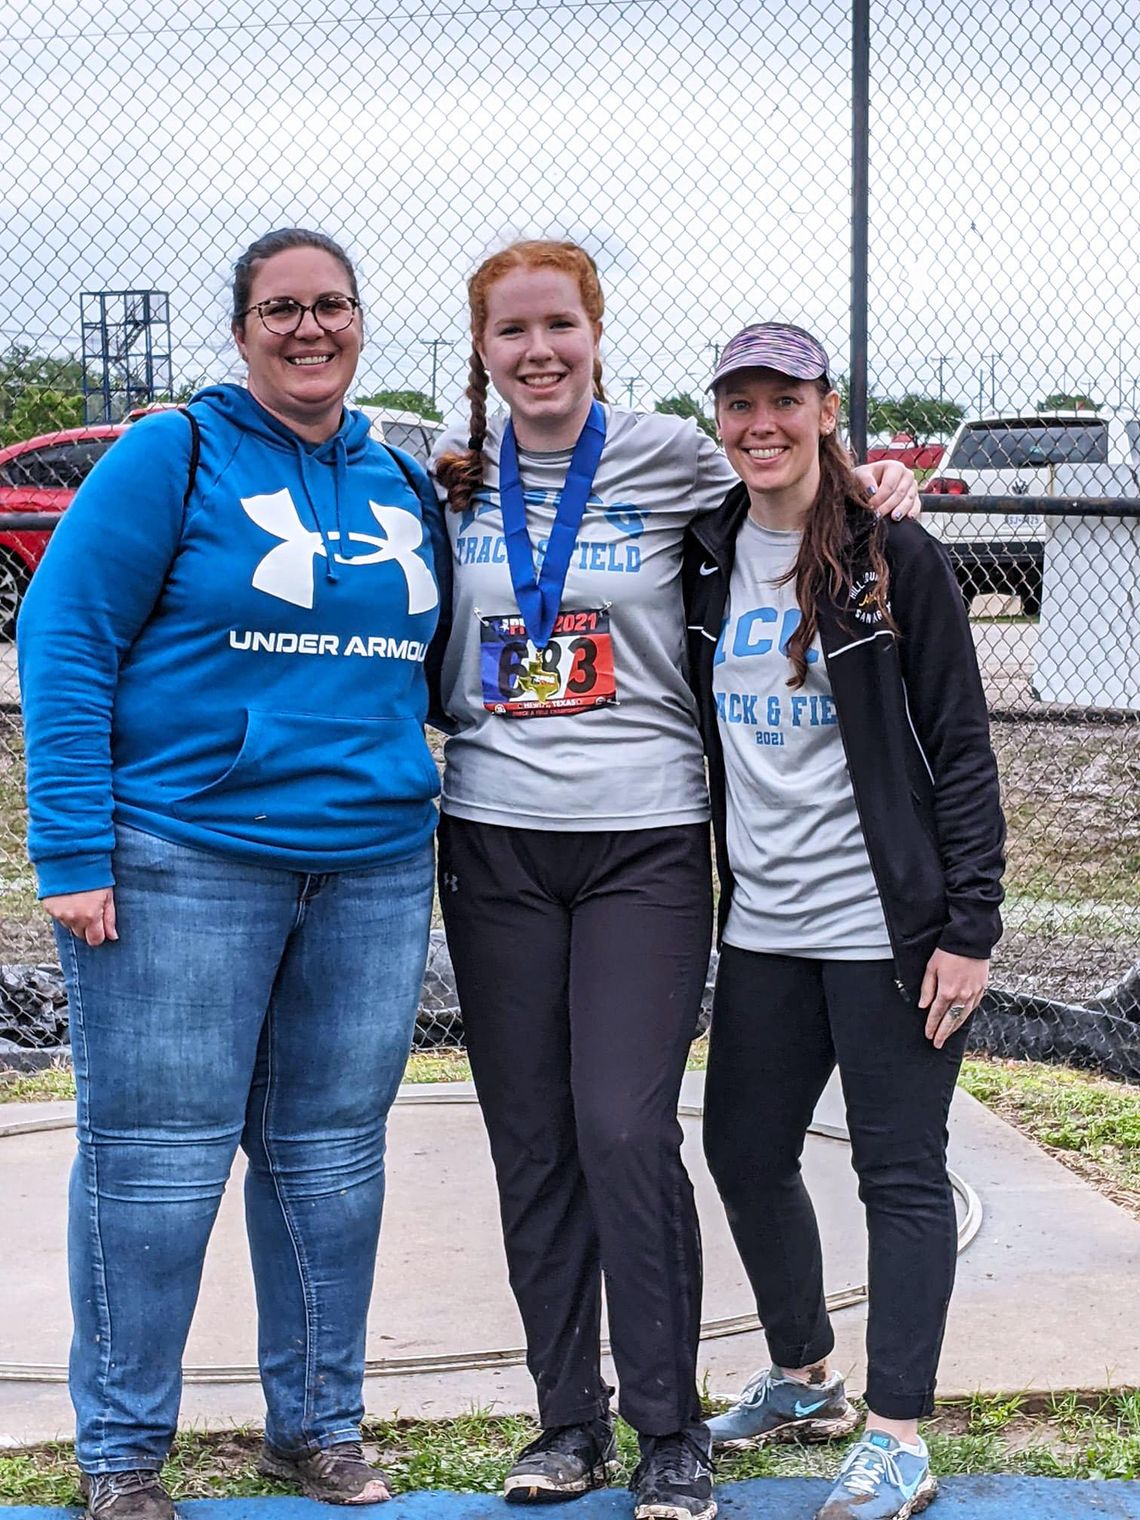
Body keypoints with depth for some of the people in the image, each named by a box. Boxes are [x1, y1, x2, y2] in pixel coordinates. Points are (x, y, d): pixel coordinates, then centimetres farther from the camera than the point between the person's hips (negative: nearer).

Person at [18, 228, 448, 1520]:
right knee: (157, 1156, 0)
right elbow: (64, 639, -7)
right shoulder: (174, 456, -2)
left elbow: (433, 657, 24)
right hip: (182, 862, -4)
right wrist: (71, 851, -13)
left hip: (373, 869, 5)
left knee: (332, 1155, 11)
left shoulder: (404, 486, 13)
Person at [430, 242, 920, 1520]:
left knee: (626, 1134, -10)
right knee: (532, 1145, 7)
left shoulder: (670, 458, 0)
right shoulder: (451, 475, 8)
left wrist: (871, 485, 0)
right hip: (495, 844, 3)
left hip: (644, 842, -3)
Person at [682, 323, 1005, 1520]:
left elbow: (961, 749, -8)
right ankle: (804, 1380, 33)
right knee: (742, 1151, 12)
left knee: (900, 1169, 2)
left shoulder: (895, 560, -7)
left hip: (884, 924, -6)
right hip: (762, 923, 6)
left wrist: (969, 928, -12)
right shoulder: (705, 557, 8)